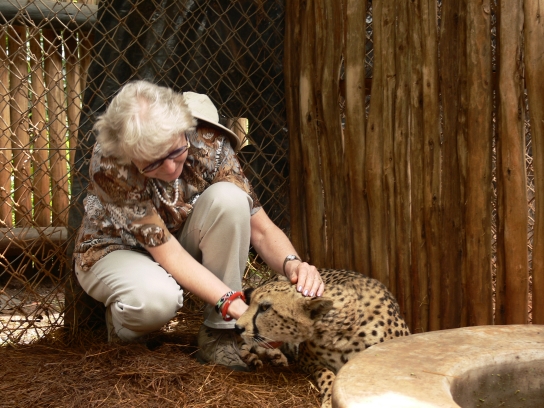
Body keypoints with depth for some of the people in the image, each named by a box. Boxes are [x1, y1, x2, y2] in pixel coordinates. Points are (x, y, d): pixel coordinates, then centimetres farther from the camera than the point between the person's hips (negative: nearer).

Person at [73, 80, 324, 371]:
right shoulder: (110, 165, -32)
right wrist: (237, 307, -42)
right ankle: (121, 322, 0)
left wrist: (292, 264, -43)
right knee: (157, 297, -39)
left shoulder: (208, 145, -24)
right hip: (116, 250, -3)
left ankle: (218, 334, -17)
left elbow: (261, 230, -21)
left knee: (228, 197, -29)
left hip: (181, 236, 3)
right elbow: (167, 252, -33)